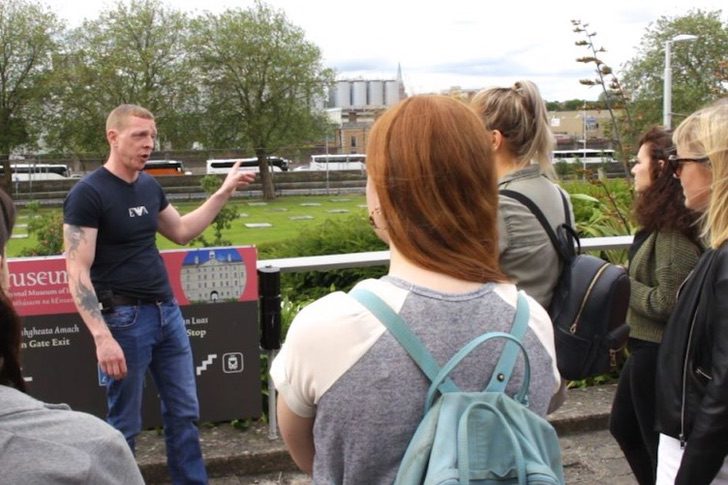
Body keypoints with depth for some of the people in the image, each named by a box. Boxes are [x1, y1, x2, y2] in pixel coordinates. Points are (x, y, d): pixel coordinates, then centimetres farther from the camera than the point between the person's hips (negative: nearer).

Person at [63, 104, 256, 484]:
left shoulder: (149, 186, 9)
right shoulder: (87, 194, -12)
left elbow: (182, 231, 24)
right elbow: (78, 273, -17)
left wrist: (225, 192, 16)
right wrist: (102, 337, -24)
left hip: (167, 311, 7)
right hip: (125, 318, -7)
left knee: (184, 411, 13)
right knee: (125, 423, 5)